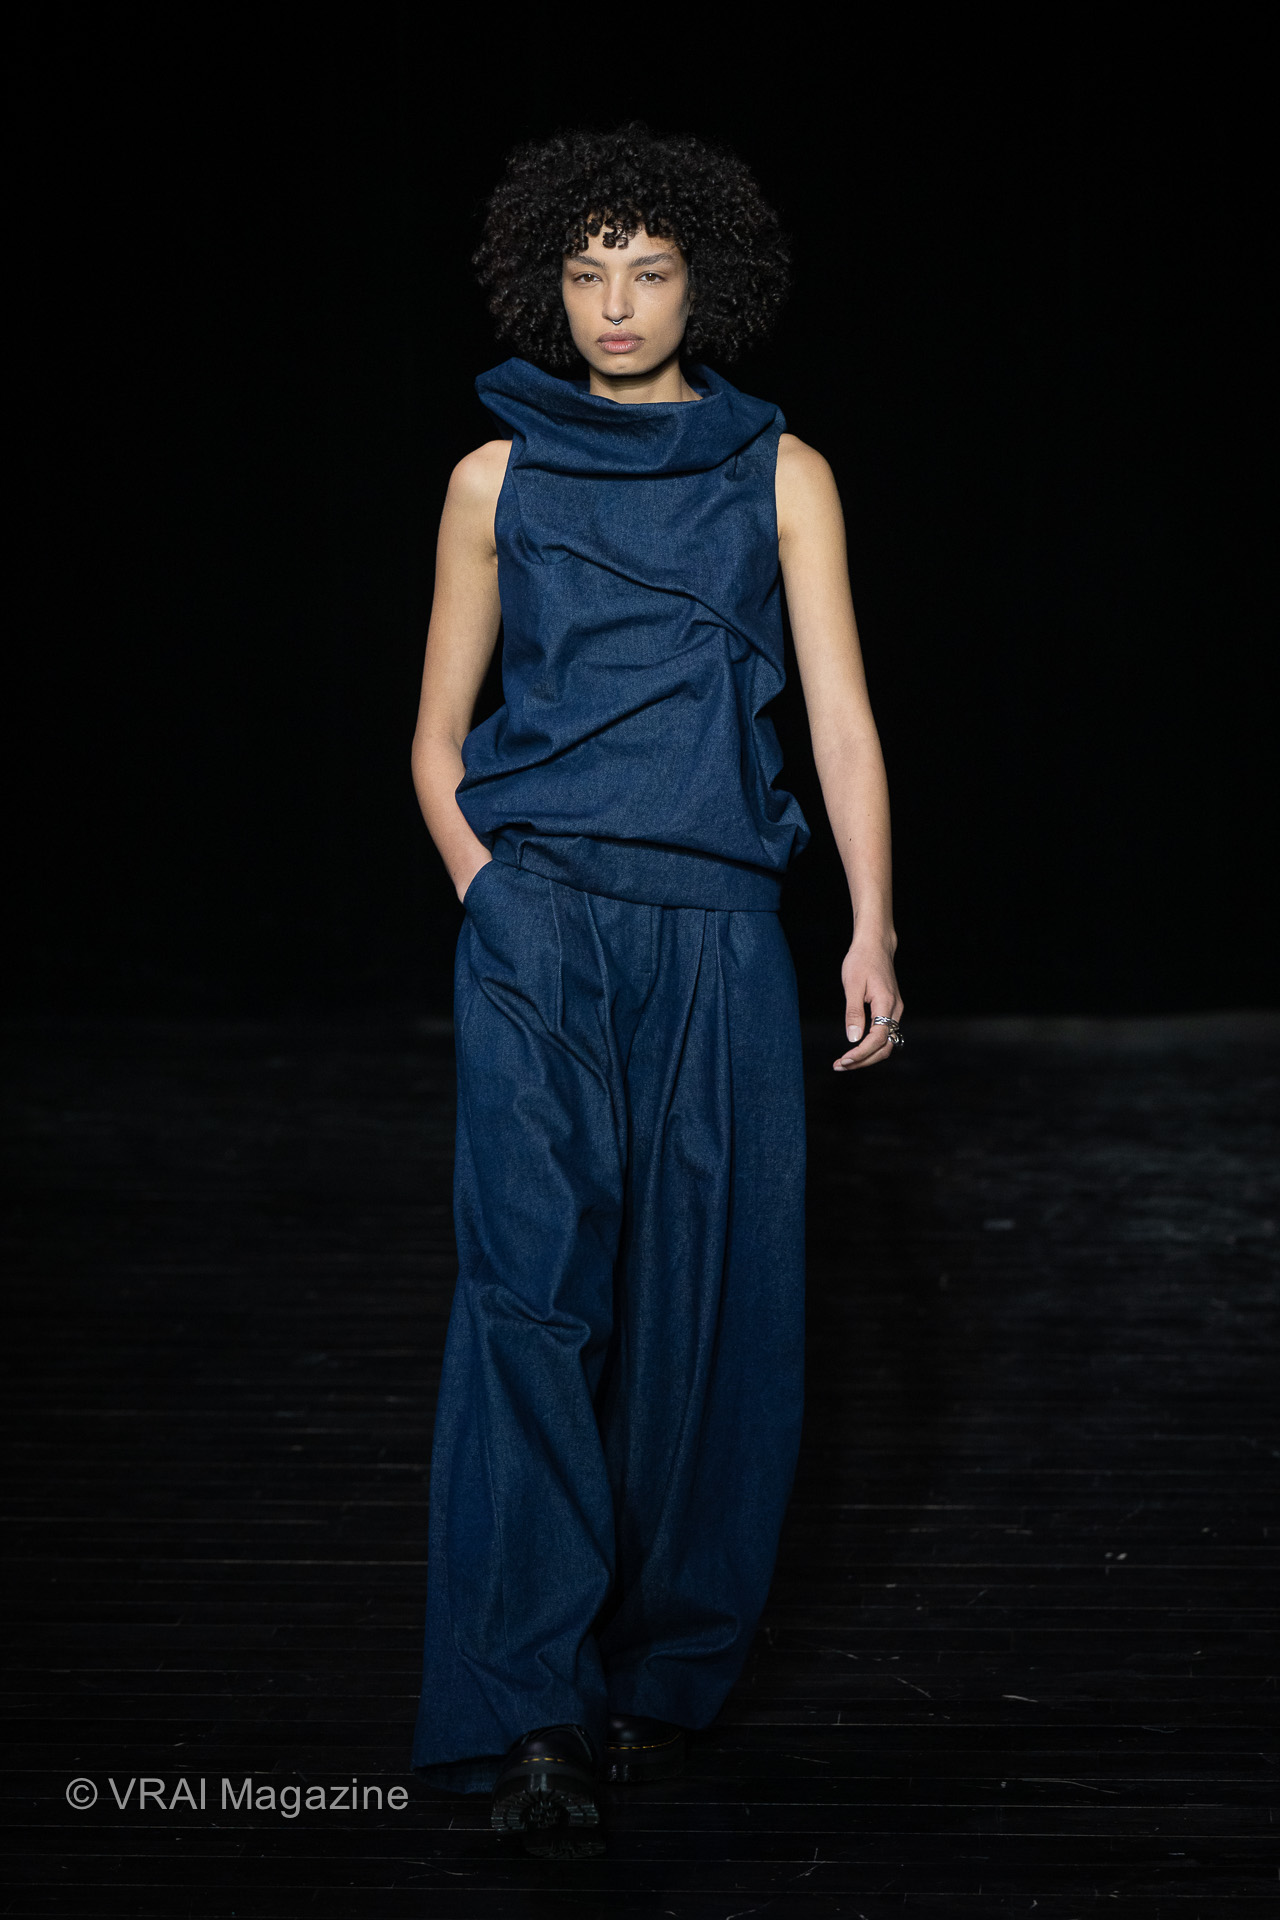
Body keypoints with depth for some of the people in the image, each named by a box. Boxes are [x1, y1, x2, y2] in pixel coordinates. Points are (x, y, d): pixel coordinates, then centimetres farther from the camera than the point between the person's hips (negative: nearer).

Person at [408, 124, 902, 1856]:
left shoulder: (779, 474, 9)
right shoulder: (498, 477, 10)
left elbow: (842, 721, 3)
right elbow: (438, 734, 15)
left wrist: (873, 933, -7)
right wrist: (485, 887, 0)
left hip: (720, 933, 1)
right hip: (541, 927, -1)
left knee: (712, 1300, 1)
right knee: (537, 1277, -13)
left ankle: (665, 1673, 17)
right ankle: (530, 1710, -14)